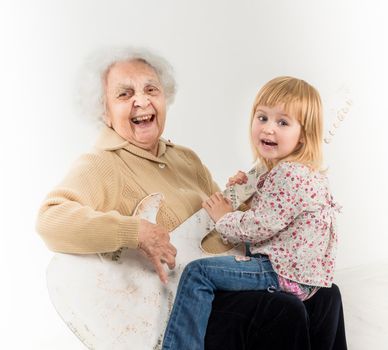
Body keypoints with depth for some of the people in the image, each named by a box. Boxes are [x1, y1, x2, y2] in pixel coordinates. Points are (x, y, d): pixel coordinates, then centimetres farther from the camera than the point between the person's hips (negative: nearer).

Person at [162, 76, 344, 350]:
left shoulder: (290, 175, -23)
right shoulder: (278, 168, 10)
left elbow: (257, 228, -24)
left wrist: (223, 217, -6)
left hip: (286, 274, -11)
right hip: (291, 265, 11)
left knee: (197, 273, -16)